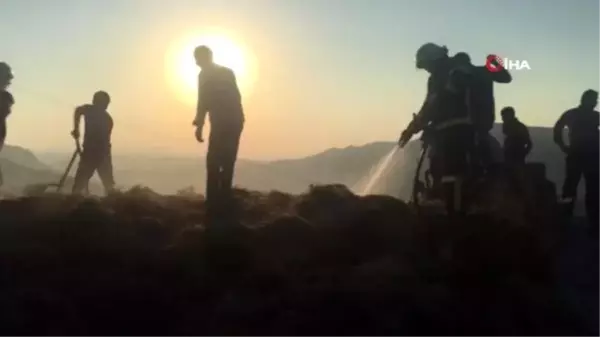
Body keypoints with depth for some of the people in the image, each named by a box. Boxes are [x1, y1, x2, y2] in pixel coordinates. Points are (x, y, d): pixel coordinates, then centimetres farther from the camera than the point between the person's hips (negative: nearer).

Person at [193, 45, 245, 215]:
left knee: (213, 162, -6)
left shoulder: (205, 75, 0)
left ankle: (214, 202, -11)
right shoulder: (227, 72, 20)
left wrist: (199, 125, -12)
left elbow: (203, 101, -10)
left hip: (221, 123, -7)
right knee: (227, 161, 12)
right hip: (235, 121, 7)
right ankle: (224, 199, 14)